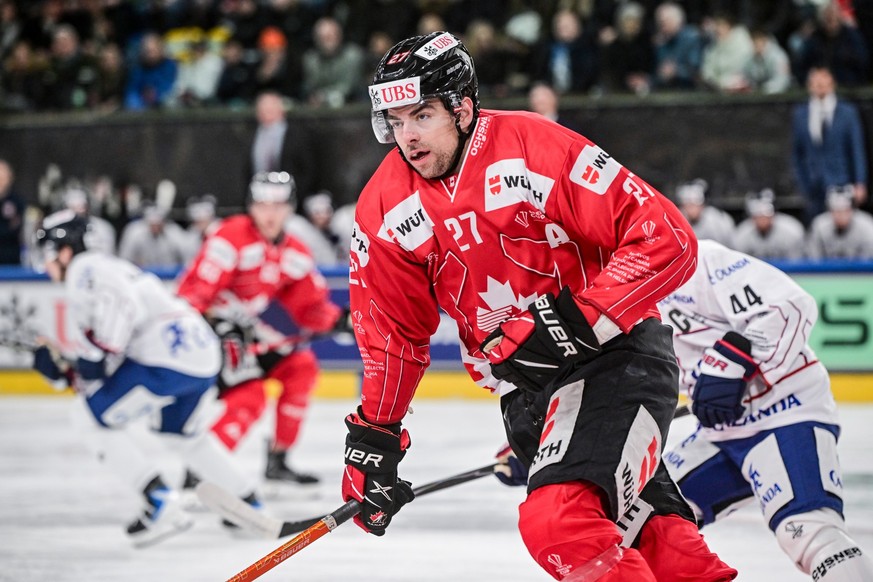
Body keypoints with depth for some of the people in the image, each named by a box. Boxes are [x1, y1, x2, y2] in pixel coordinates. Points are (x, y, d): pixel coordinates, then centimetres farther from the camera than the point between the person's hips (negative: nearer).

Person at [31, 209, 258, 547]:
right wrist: (63, 369, 18)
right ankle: (248, 505, 34)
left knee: (98, 420, 2)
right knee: (184, 434, 31)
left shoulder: (84, 269, 2)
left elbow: (120, 302, -20)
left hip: (166, 352, -10)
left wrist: (98, 354, -17)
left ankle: (162, 506, -5)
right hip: (203, 349, 10)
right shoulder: (112, 269, 31)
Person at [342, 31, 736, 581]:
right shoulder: (385, 209, 0)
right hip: (526, 386, 6)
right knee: (654, 536, 6)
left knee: (559, 522, -25)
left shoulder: (539, 149, -17)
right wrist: (375, 433, 9)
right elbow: (392, 331, 12)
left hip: (616, 353, -6)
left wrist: (583, 318, -24)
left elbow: (667, 238, -18)